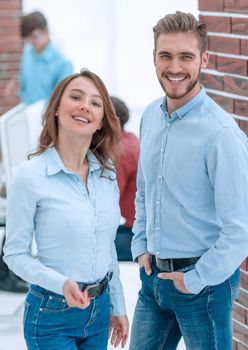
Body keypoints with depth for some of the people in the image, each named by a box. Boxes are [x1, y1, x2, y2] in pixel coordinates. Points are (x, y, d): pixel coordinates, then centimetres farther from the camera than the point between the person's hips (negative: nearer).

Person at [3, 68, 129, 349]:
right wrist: (61, 283, -24)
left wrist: (118, 308, 15)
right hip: (52, 315, -5)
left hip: (99, 310, 5)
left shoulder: (107, 172, 2)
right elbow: (15, 254, -9)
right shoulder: (31, 177, -14)